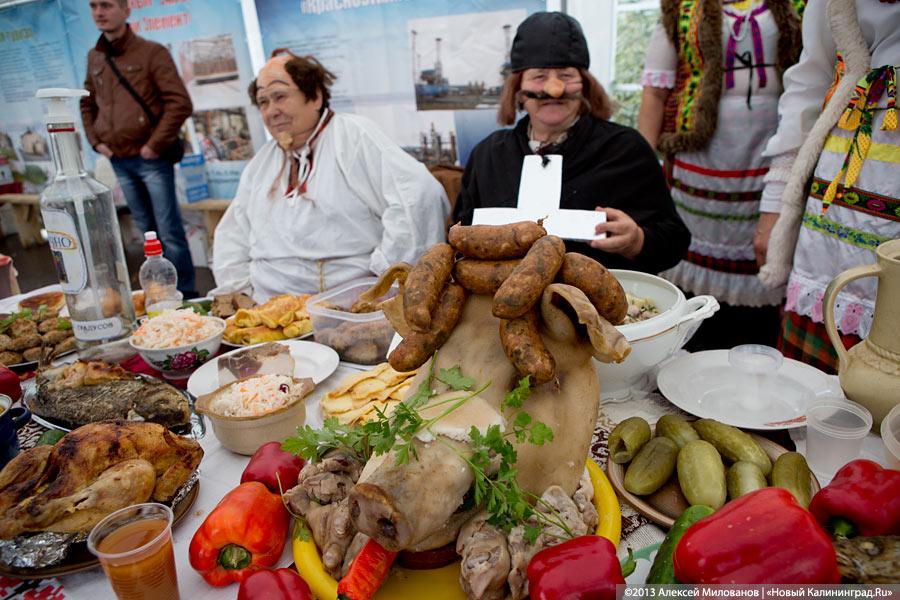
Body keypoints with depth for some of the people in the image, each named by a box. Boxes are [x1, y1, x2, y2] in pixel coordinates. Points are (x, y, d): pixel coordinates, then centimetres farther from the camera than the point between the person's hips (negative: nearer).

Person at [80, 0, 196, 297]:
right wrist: (96, 142, 11)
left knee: (169, 231, -4)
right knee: (148, 231, 12)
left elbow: (180, 103, -12)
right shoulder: (94, 57, 12)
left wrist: (155, 145, -13)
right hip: (119, 162, 6)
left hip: (151, 159, -5)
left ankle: (185, 293, 6)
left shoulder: (151, 52, -5)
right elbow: (88, 104, 24)